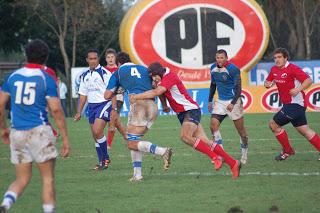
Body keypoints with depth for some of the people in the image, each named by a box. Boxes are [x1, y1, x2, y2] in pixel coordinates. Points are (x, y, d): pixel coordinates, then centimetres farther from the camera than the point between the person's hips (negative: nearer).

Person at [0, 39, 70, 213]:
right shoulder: (46, 79, -4)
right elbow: (56, 110, -9)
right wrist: (65, 138, -5)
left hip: (17, 133, 4)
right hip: (39, 131, -4)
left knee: (22, 179, 11)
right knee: (48, 178, 6)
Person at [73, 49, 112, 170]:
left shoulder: (105, 73, -9)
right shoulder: (85, 75, 11)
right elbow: (83, 95, 17)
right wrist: (79, 112, 15)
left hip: (104, 104, -7)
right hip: (91, 105, 7)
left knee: (97, 132, -20)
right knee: (95, 136, 7)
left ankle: (106, 158, -4)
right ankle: (101, 162, 15)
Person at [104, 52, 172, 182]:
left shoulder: (118, 73, 16)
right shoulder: (144, 69, 26)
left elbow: (107, 95, 17)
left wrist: (118, 90, 38)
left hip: (138, 105, -5)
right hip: (153, 106, 5)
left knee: (132, 143, -4)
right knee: (135, 140, 19)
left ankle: (162, 151, -25)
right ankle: (137, 174, 10)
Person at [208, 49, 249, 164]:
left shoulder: (233, 69, -17)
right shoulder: (213, 68, 4)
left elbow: (238, 88, -17)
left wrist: (233, 103, -26)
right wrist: (210, 101, 18)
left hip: (233, 101, -6)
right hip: (220, 102, 6)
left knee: (241, 131, 1)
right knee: (213, 125, -12)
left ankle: (244, 154, 19)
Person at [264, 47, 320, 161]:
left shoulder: (292, 68, -16)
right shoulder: (274, 69, 8)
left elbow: (308, 80, -21)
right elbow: (268, 81, 21)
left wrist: (298, 89, -36)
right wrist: (267, 84, -3)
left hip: (295, 104, -9)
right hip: (288, 104, 9)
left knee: (273, 124, -5)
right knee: (304, 130, 10)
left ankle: (287, 151, 9)